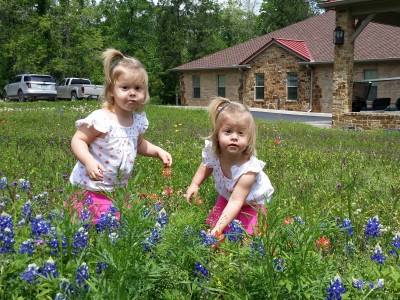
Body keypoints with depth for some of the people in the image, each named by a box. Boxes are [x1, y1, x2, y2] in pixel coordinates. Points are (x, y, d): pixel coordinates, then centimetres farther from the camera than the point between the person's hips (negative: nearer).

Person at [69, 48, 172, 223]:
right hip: (91, 188, -6)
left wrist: (158, 151, 6)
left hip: (118, 188, 7)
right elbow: (77, 141, -17)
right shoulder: (101, 118, -21)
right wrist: (89, 161, -34)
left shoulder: (138, 120, 2)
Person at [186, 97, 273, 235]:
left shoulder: (248, 169, -41)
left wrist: (218, 229, -51)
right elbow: (206, 166, 1)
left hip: (249, 203, -4)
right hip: (226, 195, 5)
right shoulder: (212, 152, -25)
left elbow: (235, 202, -44)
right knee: (213, 222, 4)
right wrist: (194, 184, -11)